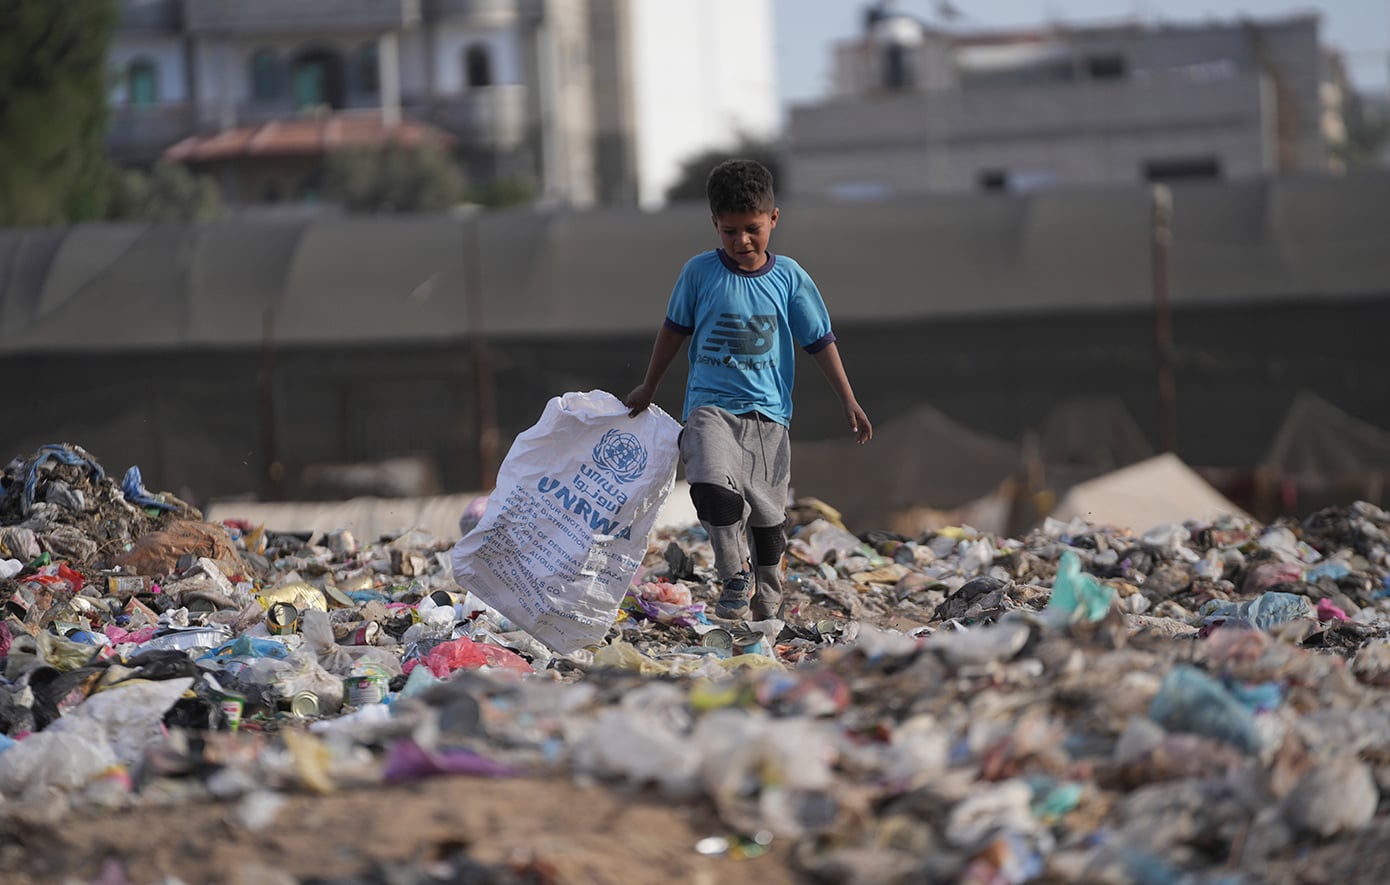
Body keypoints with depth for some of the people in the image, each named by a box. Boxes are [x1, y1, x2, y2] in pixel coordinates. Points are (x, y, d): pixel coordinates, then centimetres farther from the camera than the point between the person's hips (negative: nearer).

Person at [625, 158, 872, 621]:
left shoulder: (789, 278, 3)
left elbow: (820, 341, 10)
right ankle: (736, 577, -11)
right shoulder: (699, 272, 1)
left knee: (767, 515, 4)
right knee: (713, 486, -27)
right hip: (710, 406, -1)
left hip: (767, 413, 1)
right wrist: (647, 389, 23)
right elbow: (674, 330, 15)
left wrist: (849, 402, 9)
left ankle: (767, 605, 21)